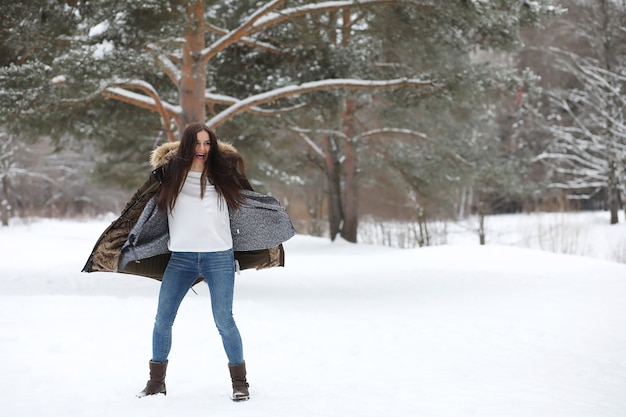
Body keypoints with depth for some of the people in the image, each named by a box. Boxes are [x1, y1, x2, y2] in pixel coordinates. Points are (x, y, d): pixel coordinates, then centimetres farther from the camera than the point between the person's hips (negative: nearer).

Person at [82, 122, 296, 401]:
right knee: (162, 320, 2)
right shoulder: (172, 174, 6)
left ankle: (240, 382, 9)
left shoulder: (222, 174, 10)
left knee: (224, 321, -5)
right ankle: (156, 382, 16)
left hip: (219, 257, -1)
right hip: (181, 257, 1)